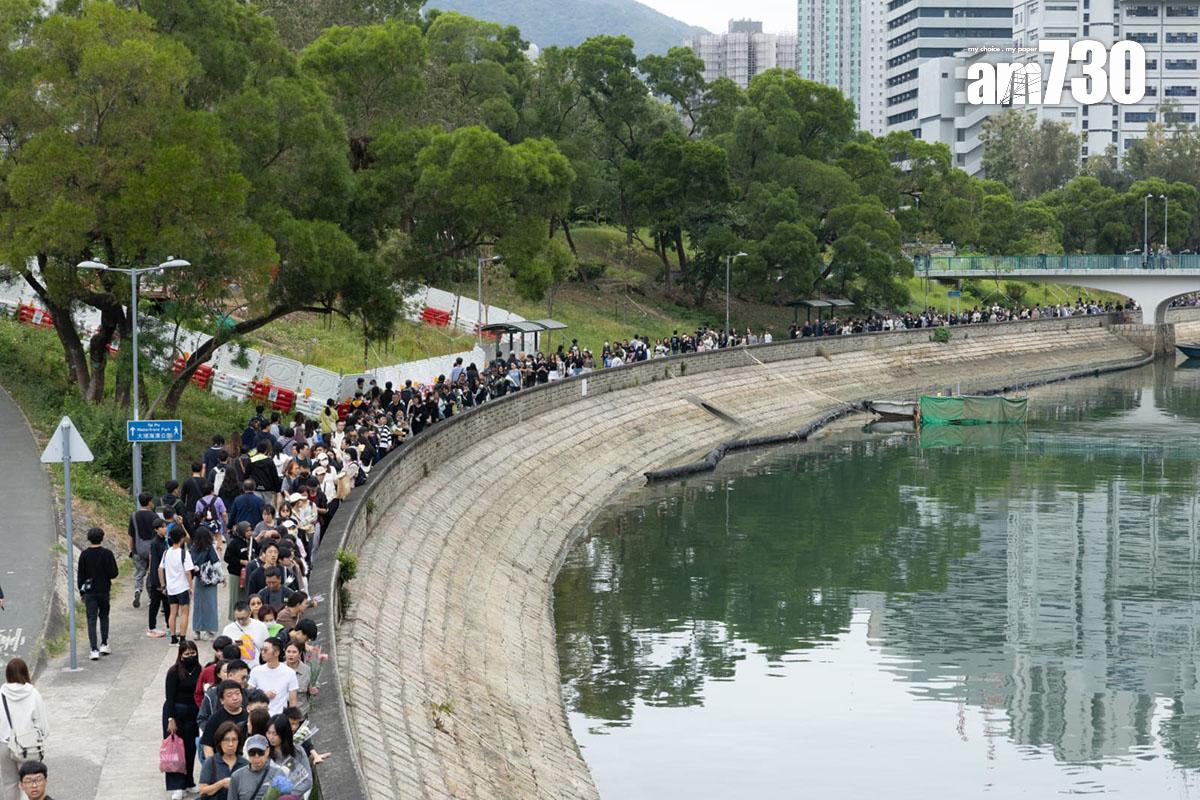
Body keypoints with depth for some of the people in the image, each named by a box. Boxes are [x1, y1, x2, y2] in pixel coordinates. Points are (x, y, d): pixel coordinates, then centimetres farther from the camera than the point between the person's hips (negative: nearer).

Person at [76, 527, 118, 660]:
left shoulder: (84, 555, -4)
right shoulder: (107, 554, -9)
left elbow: (80, 575, 0)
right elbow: (113, 573, -10)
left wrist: (81, 591, 9)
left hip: (89, 592, 0)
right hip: (104, 590, 0)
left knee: (91, 620, 0)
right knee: (104, 616, 20)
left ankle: (94, 650, -9)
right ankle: (104, 644, 17)